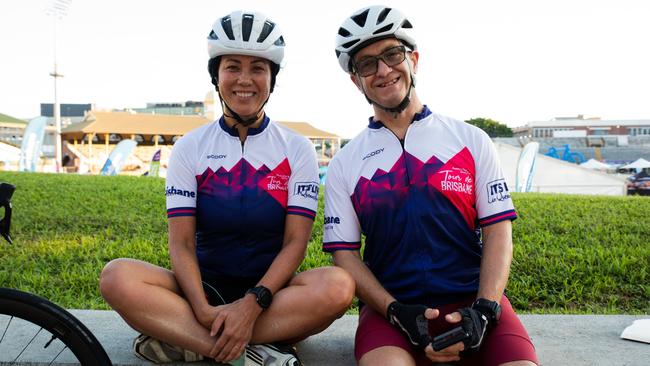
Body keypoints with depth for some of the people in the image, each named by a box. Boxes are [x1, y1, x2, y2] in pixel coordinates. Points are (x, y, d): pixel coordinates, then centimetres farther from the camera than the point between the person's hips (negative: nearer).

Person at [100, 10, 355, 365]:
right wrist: (203, 309, -23)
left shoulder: (297, 149, 0)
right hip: (205, 286, 1)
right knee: (116, 276, -25)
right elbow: (181, 242, -5)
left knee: (338, 285, -32)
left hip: (271, 288, 0)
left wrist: (252, 304, -23)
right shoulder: (189, 147, 2)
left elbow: (295, 241, -7)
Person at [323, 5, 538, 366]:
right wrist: (396, 311, -11)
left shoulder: (471, 139, 7)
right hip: (390, 306, -1)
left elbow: (497, 230, 5)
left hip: (473, 300, 2)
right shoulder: (344, 163, 7)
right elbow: (344, 252, 4)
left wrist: (484, 310, -9)